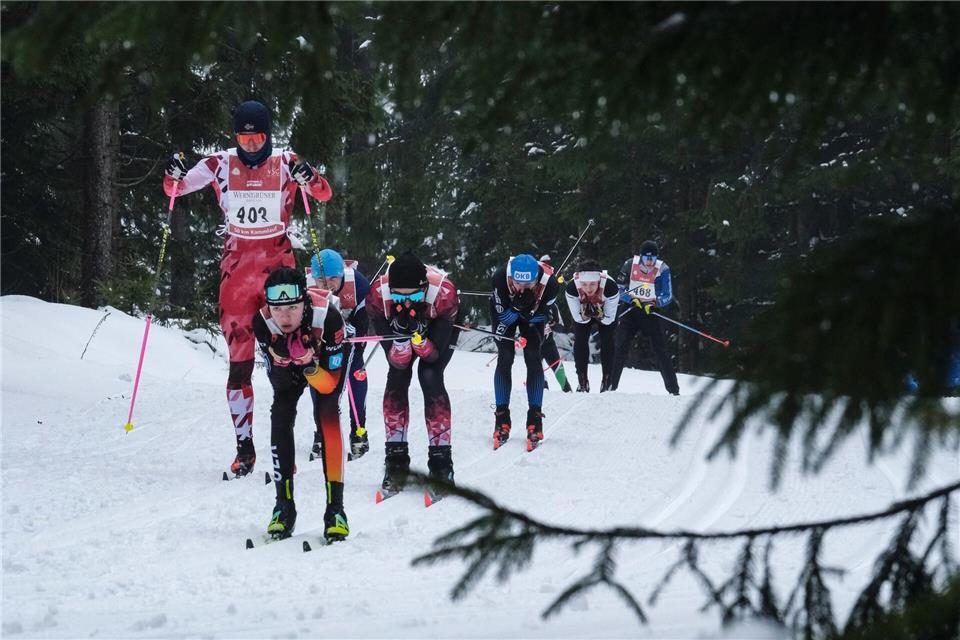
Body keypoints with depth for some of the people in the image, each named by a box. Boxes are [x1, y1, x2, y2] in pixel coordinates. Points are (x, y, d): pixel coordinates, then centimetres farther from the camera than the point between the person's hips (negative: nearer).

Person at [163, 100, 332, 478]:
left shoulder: (285, 163, 1)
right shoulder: (221, 164, 4)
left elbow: (324, 195, -4)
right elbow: (176, 188, 7)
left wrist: (309, 179, -26)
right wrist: (173, 175, -16)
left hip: (278, 267, -1)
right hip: (237, 269, 1)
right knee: (239, 362, -2)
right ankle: (244, 447, 1)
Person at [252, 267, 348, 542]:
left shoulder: (327, 316, -42)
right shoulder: (262, 322, -34)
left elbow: (330, 384, -34)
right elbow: (279, 385, -25)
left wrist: (308, 364, -53)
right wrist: (281, 360, -46)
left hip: (325, 360, -2)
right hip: (287, 369, 2)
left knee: (327, 415, -22)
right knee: (281, 416, -15)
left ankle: (335, 507, -20)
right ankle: (284, 505, -3)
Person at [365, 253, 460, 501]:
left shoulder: (444, 294, -41)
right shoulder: (378, 296, -37)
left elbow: (434, 355, -30)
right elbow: (396, 360, -31)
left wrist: (419, 337, -49)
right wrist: (402, 335, -50)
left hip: (440, 325, -2)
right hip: (396, 323, 2)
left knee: (430, 376, -21)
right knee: (397, 376, -17)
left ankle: (441, 464, -15)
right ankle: (396, 464, -6)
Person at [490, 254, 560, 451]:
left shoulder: (549, 282, -38)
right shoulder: (501, 277, -40)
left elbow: (542, 313, -20)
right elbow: (502, 312, -25)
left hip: (532, 314, 1)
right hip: (505, 311, 0)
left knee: (533, 359, -10)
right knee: (505, 359, -9)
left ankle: (535, 419, -4)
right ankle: (502, 418, -3)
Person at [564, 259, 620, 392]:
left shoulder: (610, 287, -42)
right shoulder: (572, 287, -39)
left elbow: (609, 319, -29)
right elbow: (578, 318, -26)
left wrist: (600, 315, -47)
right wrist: (584, 315, -47)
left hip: (605, 312, -1)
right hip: (583, 312, 1)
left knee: (607, 342, -12)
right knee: (580, 341, -10)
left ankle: (607, 383, -3)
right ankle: (583, 383, 2)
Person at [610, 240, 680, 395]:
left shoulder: (662, 269, -10)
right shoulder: (630, 265, -8)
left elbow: (668, 295, -7)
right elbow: (619, 288, -2)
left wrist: (654, 303, -25)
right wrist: (631, 299, -20)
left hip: (650, 311, 0)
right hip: (630, 310, 0)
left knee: (660, 350, -4)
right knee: (620, 348, -9)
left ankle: (673, 389, 2)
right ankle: (610, 386, -3)